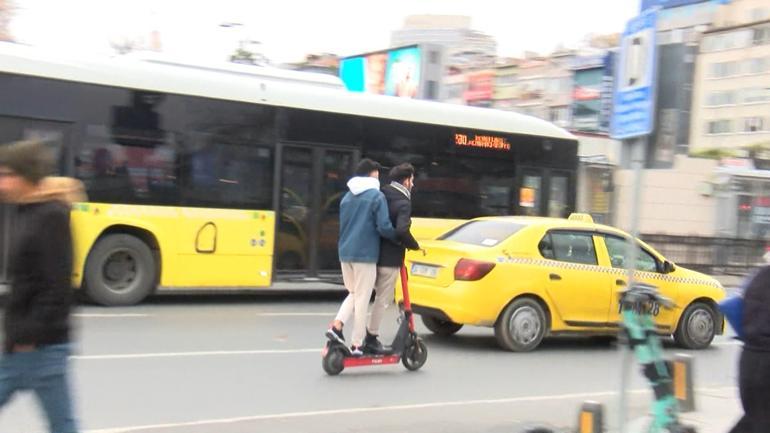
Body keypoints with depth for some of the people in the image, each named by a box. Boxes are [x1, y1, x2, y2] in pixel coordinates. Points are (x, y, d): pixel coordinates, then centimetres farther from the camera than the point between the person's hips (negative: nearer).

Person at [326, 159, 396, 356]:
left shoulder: (346, 197, 14)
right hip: (365, 254, -6)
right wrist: (397, 236, 3)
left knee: (354, 294, 21)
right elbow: (384, 227, -14)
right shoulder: (376, 196, -7)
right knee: (362, 299, 2)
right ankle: (357, 344, 5)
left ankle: (337, 325, 1)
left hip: (345, 253, 6)